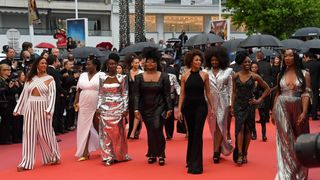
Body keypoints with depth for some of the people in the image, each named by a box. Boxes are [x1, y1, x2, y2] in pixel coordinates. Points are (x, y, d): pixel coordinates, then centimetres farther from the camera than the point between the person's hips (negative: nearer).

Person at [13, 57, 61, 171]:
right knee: (29, 134, 2)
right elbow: (24, 94, 10)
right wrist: (17, 109, 6)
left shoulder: (49, 79, 1)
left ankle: (53, 157, 23)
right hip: (30, 107, 3)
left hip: (43, 107, -3)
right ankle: (27, 162, 5)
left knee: (45, 133, 3)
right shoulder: (30, 78, 9)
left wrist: (49, 109, -20)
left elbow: (52, 95, -8)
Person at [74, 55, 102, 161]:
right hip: (84, 106, 4)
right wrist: (76, 102, 6)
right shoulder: (83, 75, 11)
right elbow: (79, 90, 14)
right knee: (84, 128, 3)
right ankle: (85, 153, 8)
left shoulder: (101, 75, -5)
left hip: (97, 107, -4)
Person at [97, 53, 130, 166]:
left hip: (118, 108, -1)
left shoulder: (121, 78, 1)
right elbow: (100, 94, 7)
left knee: (117, 132, 2)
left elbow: (125, 94, 1)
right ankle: (108, 157, 5)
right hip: (105, 108, 1)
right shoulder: (102, 78, 5)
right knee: (106, 132, 0)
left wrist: (125, 108, -4)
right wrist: (98, 107, 0)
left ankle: (118, 155, 14)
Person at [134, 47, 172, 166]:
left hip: (159, 107, -2)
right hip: (145, 108, 2)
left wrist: (169, 108, -3)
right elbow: (136, 95, 0)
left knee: (157, 128, -16)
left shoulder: (163, 77, -1)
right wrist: (136, 109, -8)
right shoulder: (139, 77, 2)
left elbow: (167, 94, 0)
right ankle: (152, 154, 20)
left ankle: (161, 154, -2)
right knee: (150, 131, 7)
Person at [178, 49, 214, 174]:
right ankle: (190, 160, 29)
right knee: (191, 133, 13)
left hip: (201, 106, -1)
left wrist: (212, 107, 5)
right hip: (188, 106, 2)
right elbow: (182, 94, 3)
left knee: (197, 134, -7)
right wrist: (179, 110, -2)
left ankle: (196, 165, -4)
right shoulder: (184, 76, 1)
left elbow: (208, 92, 6)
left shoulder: (204, 75, -1)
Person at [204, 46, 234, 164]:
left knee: (220, 125, -6)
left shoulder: (228, 71, 2)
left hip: (223, 101, -2)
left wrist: (230, 103, -2)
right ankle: (219, 148, 21)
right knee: (214, 126, 7)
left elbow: (230, 88, 2)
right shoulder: (206, 72, 4)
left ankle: (216, 152, -6)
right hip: (210, 101, 2)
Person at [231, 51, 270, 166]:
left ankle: (245, 154, 15)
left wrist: (259, 100, 0)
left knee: (248, 130, 5)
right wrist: (232, 106, 3)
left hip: (250, 105, 0)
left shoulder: (254, 77, -2)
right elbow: (234, 92, 7)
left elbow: (267, 89, 6)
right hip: (239, 105, 0)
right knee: (240, 127, -11)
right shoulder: (235, 76, 2)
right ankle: (239, 155, -12)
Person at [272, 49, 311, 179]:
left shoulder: (304, 74, -1)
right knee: (285, 140, 3)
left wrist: (304, 112, -18)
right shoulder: (281, 74, 8)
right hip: (282, 109, 2)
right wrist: (273, 112, 8)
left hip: (298, 109, -2)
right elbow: (278, 94, 11)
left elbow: (306, 94, -8)